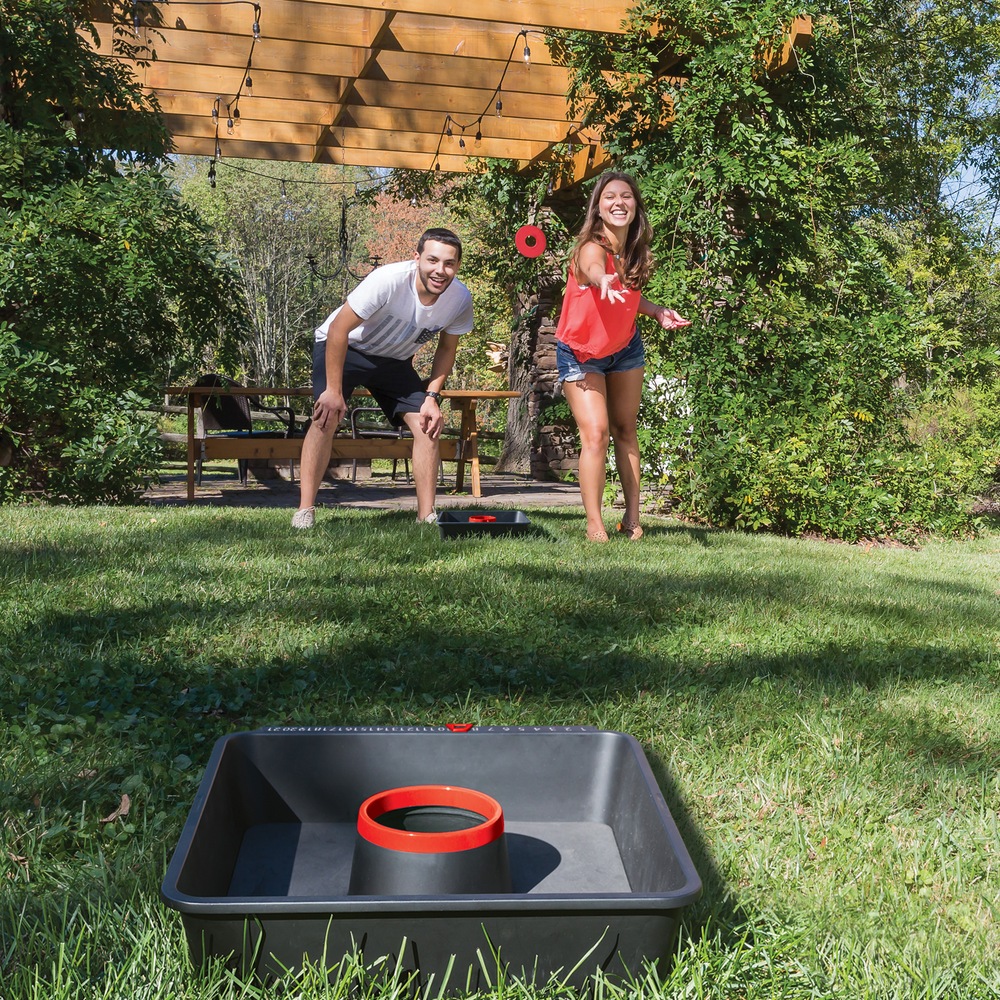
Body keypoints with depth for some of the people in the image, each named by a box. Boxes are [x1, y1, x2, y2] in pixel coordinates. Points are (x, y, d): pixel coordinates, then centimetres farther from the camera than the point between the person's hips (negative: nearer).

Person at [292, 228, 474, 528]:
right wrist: (333, 390, -26)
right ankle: (305, 510, -16)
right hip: (342, 347, -4)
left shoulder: (460, 299, -20)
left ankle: (427, 516, -3)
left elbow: (446, 348, -1)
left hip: (395, 361, 5)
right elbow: (338, 329, -27)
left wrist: (432, 397, -13)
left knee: (427, 426, -10)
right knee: (327, 417, -23)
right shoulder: (388, 280, -34)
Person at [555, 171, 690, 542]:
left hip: (625, 348, 6)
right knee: (595, 433, -13)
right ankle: (594, 524, -5)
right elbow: (594, 269, -55)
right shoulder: (591, 248, -29)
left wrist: (658, 312, -12)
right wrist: (604, 281, -78)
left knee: (625, 430, 10)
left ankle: (632, 517, 19)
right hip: (580, 354, -5)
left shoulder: (636, 252, -11)